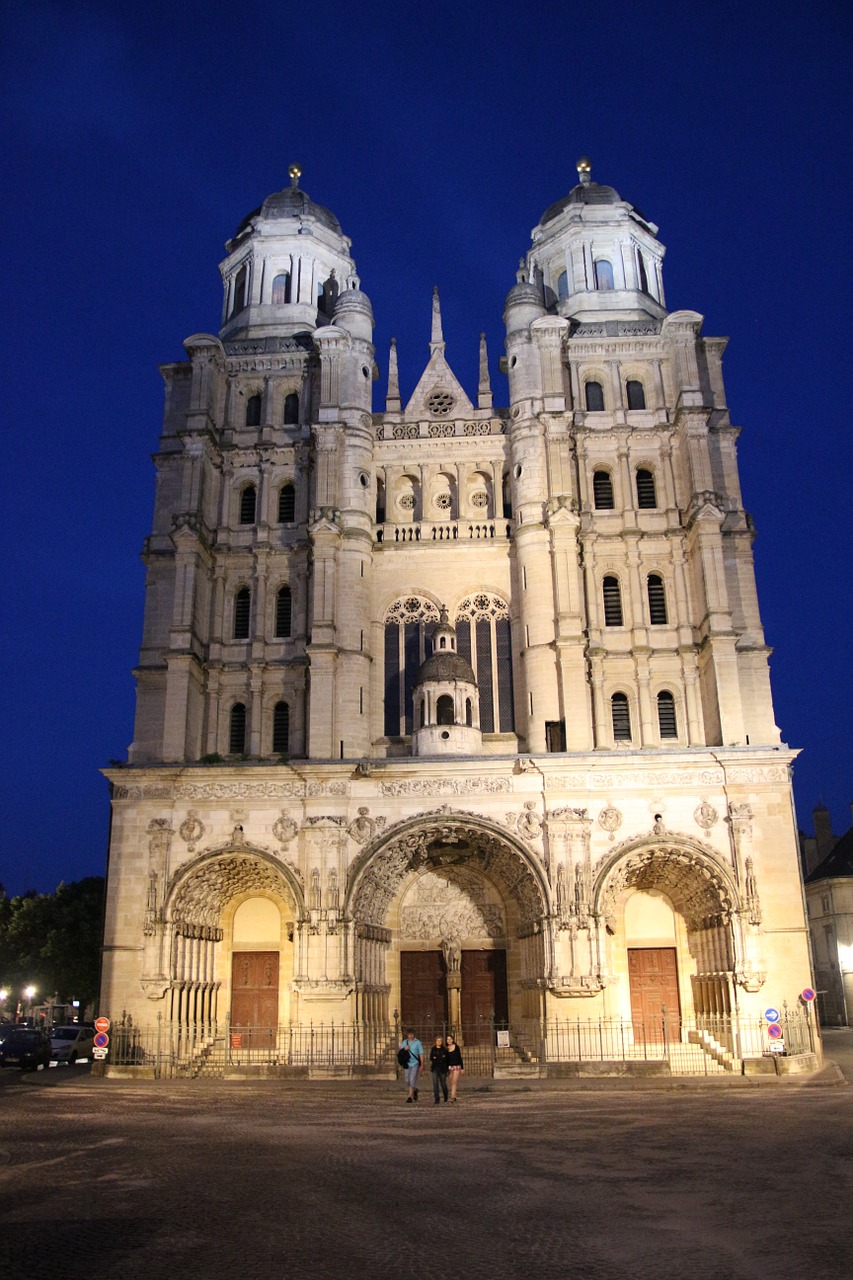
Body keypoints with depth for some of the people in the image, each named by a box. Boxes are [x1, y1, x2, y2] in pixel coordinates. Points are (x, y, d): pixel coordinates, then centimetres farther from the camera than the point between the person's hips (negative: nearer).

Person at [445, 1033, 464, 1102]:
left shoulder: (456, 1047, -2)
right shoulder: (446, 1049, 4)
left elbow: (460, 1057, 1)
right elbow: (446, 1060, 9)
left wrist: (462, 1068, 0)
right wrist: (446, 1070, 10)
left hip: (457, 1066, -3)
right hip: (450, 1067, 3)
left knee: (454, 1082, -14)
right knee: (452, 1083, 6)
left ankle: (452, 1097, -21)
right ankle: (454, 1097, 15)